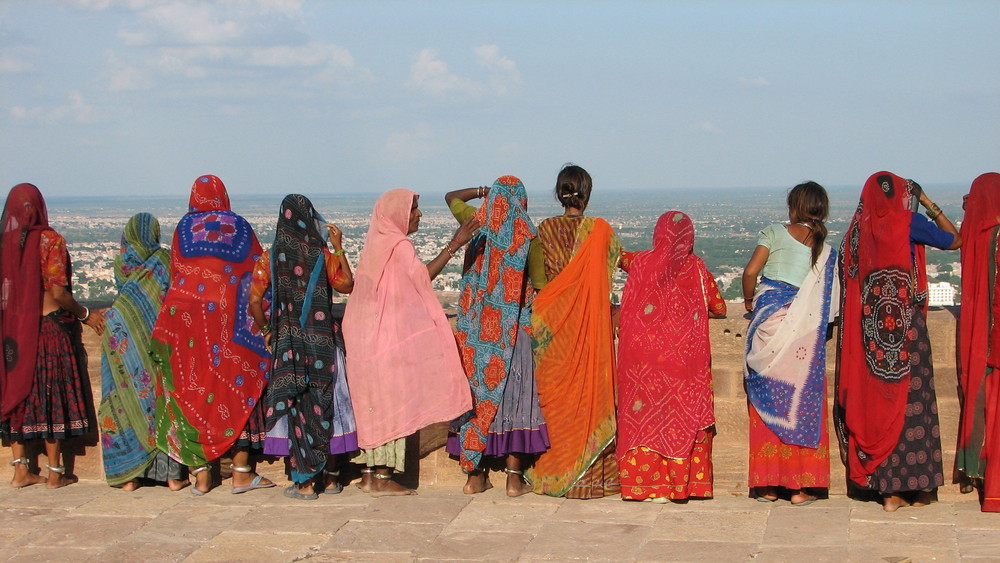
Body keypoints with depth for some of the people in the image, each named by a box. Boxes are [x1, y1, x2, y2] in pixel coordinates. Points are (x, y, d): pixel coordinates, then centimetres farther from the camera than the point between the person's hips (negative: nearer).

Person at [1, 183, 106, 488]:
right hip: (49, 326, -5)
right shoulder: (50, 240, -11)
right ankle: (55, 473, 7)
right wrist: (85, 314, 0)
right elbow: (58, 292, -14)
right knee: (52, 394, 2)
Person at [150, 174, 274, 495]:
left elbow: (175, 275, 7)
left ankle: (201, 472, 3)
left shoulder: (184, 227, 7)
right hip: (231, 321, 0)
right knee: (236, 388, 6)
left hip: (187, 316, 0)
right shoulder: (240, 227, 7)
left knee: (191, 389, 5)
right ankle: (241, 472, 4)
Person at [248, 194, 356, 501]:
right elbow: (347, 285, 6)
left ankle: (305, 481, 7)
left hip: (288, 342, 0)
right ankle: (328, 476, 19)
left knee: (297, 406, 5)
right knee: (326, 405, 11)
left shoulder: (270, 257, -5)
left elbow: (255, 301, -8)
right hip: (323, 341, 0)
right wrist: (339, 248, 10)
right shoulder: (323, 255, -6)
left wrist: (266, 330, 8)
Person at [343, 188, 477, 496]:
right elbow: (423, 276, -22)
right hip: (388, 335, -9)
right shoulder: (397, 245, -13)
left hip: (368, 334, 9)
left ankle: (369, 473, 14)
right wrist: (453, 246, -22)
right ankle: (383, 477, -4)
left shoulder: (378, 243, 16)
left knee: (374, 403, 11)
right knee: (391, 402, -5)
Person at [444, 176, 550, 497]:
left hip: (476, 328, 3)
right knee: (515, 396, 3)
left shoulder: (477, 226, 1)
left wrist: (484, 191, 21)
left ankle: (474, 475, 11)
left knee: (477, 393, 8)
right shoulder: (526, 235, -7)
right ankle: (514, 477, 2)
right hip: (512, 328, -3)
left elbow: (451, 197, 20)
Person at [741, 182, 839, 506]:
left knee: (767, 402, 6)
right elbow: (829, 307, 0)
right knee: (802, 404, 7)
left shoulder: (774, 234, -1)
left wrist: (749, 301, 9)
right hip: (804, 333, 1)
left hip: (768, 324, -1)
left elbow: (750, 272, -9)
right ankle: (800, 486, 7)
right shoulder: (826, 250, 5)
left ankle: (767, 484, 8)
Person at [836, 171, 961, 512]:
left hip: (868, 329, 5)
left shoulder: (858, 230, 6)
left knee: (876, 401, 7)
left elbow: (848, 284, 10)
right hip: (904, 326, -5)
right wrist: (929, 204, 12)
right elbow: (955, 240, 7)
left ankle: (889, 489, 10)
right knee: (909, 399, 2)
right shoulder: (907, 222, -7)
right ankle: (914, 486, 6)